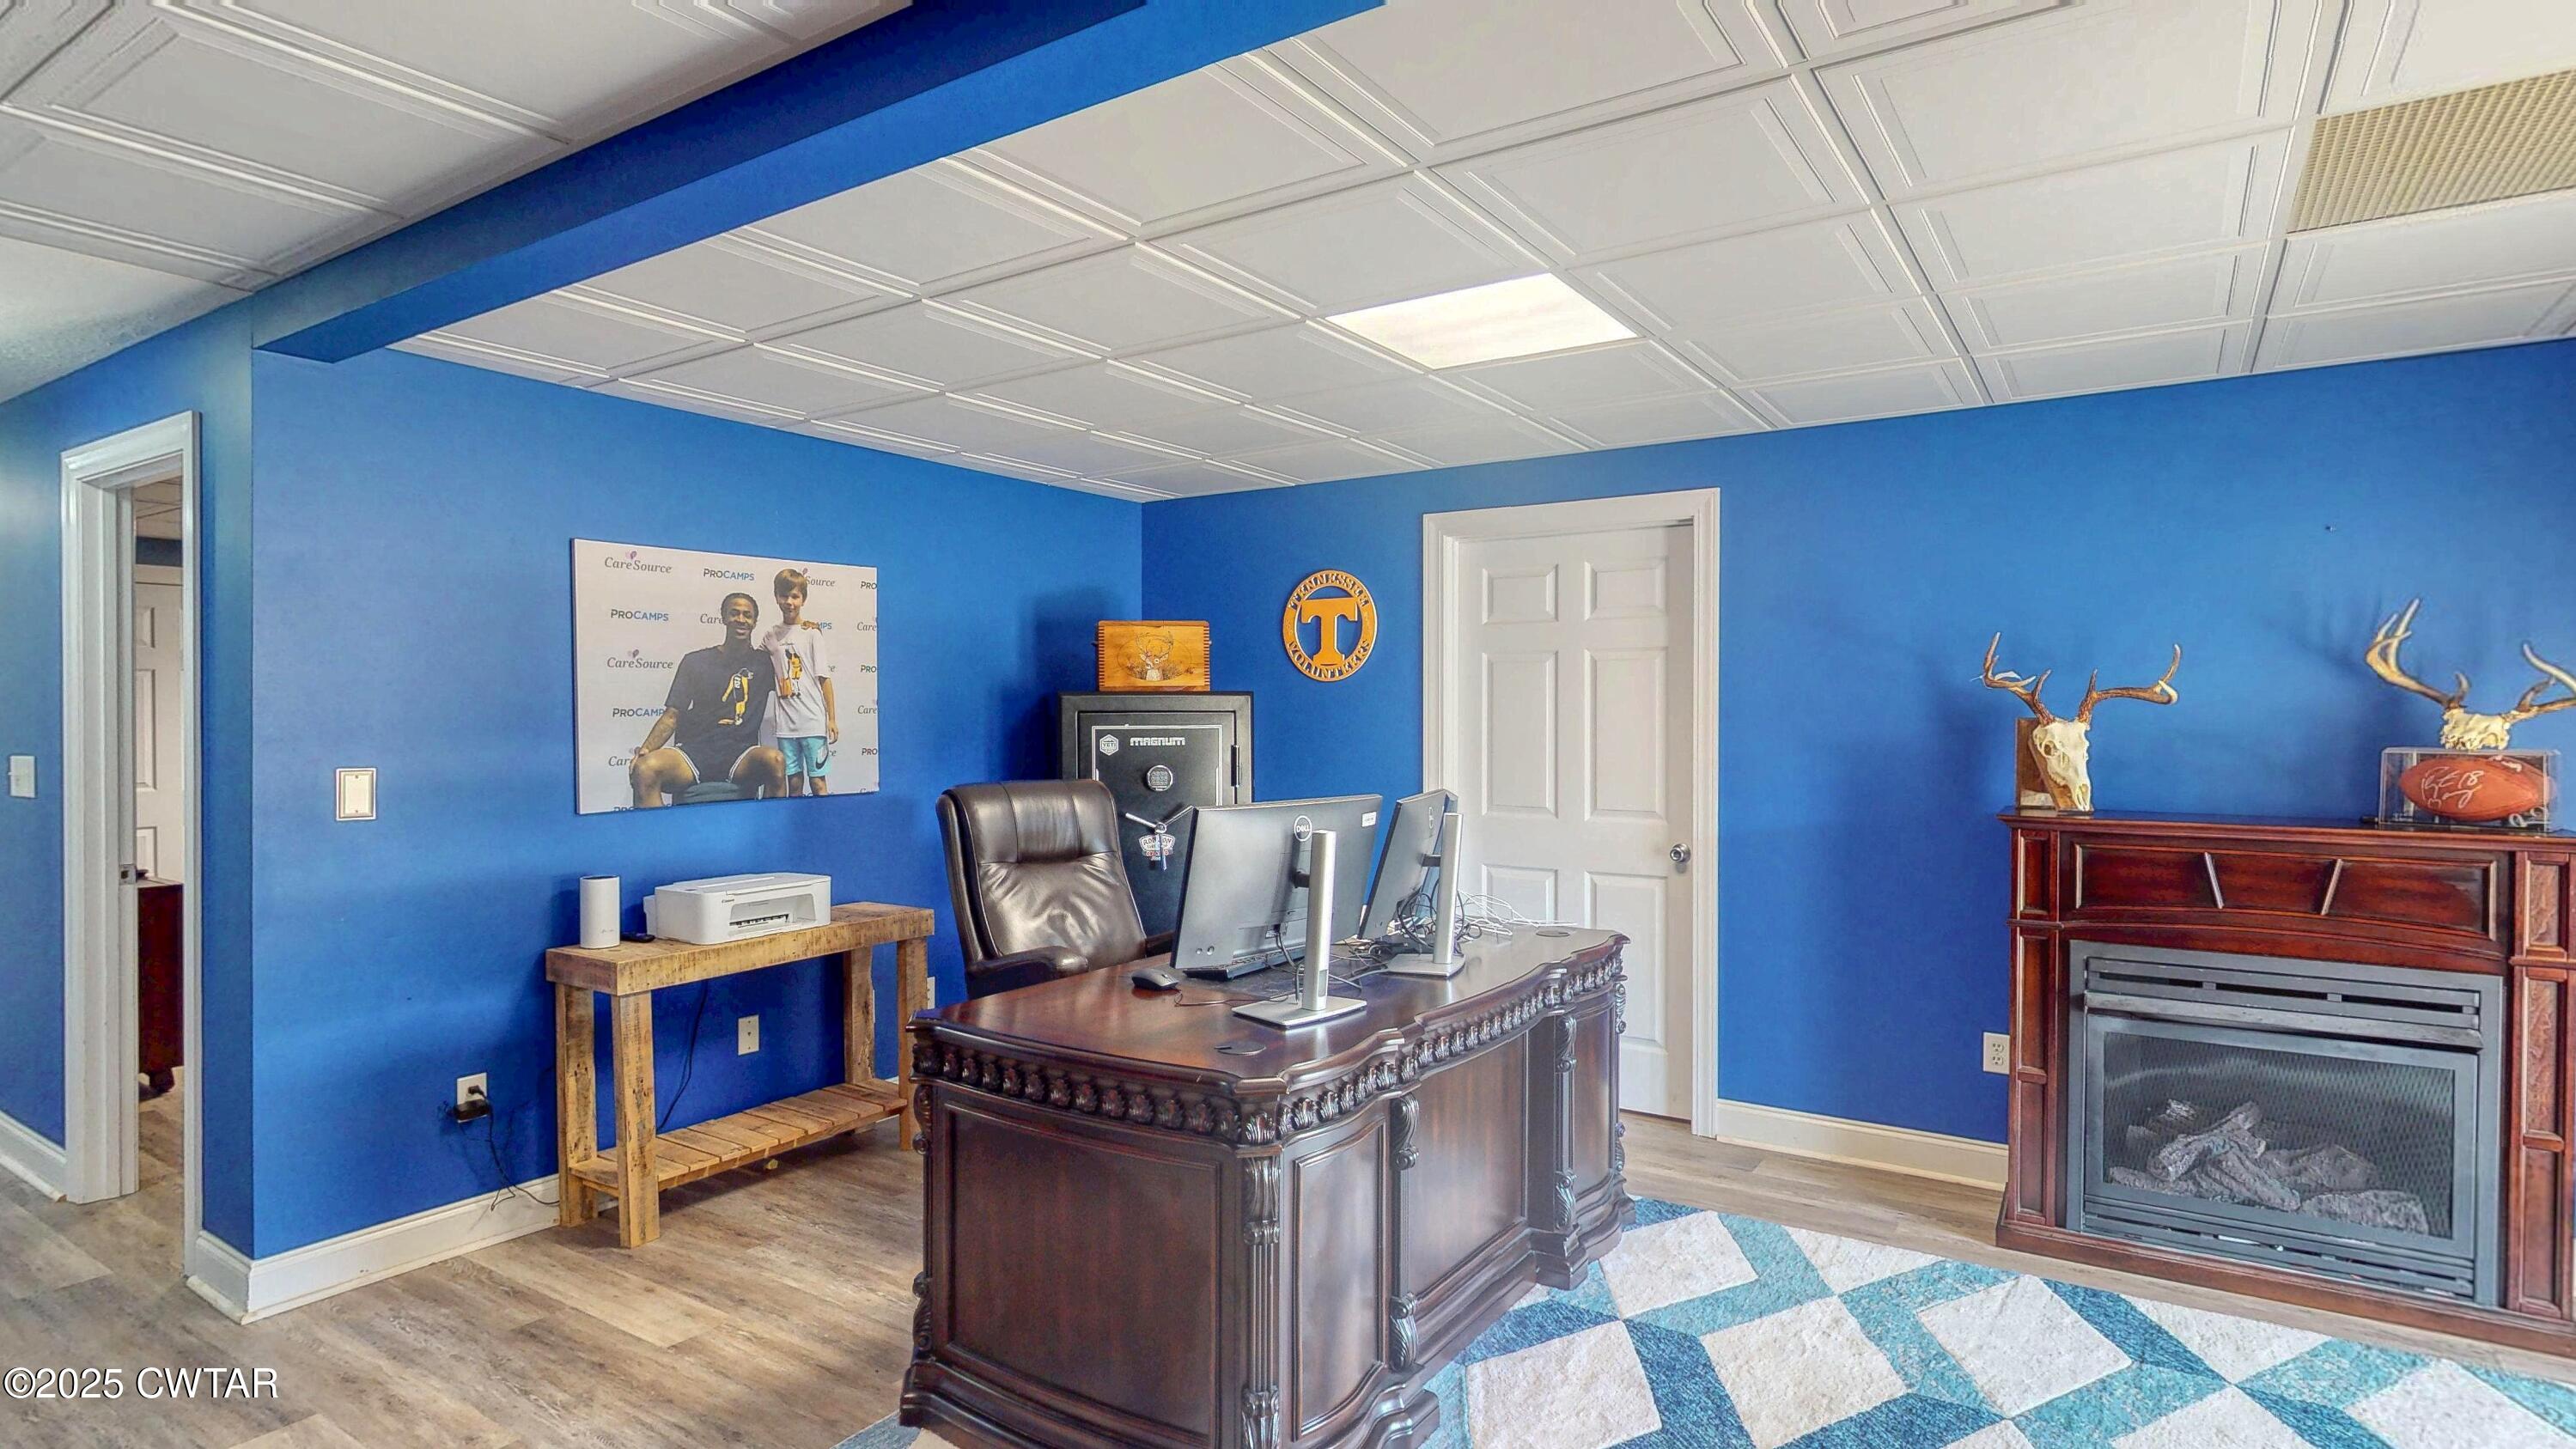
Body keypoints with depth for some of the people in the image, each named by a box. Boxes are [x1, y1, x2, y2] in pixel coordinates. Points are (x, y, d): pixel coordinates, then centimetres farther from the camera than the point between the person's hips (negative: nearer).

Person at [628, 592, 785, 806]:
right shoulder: (695, 661, 14)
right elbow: (672, 716, 10)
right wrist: (645, 750, -6)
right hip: (693, 751, 1)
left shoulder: (764, 661, 17)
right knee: (644, 769, -32)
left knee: (774, 761, -36)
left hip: (740, 756, 0)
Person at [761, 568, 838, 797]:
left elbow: (824, 677, -4)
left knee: (818, 781, -1)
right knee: (794, 782, 9)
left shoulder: (811, 633, -2)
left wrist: (832, 719, -5)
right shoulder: (770, 636, 9)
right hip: (785, 722, 4)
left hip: (813, 720, -4)